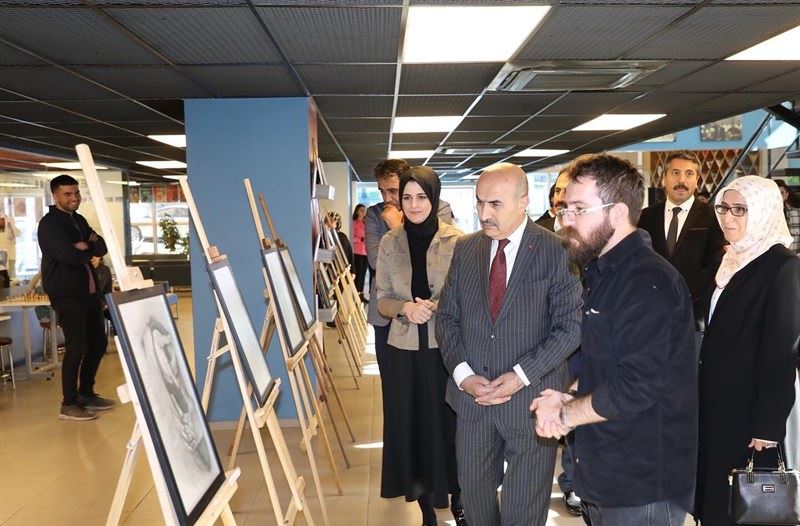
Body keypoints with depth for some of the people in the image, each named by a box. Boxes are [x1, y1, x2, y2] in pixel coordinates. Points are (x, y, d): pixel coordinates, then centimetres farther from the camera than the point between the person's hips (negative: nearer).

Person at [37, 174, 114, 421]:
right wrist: (88, 251, -4)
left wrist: (85, 246, -14)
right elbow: (69, 256, -23)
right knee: (77, 346, -9)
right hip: (66, 294, -9)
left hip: (88, 290, 9)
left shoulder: (79, 220, 16)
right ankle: (69, 405, 1)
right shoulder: (49, 224, -10)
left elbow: (101, 248, 8)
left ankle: (86, 393, 28)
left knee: (98, 342, 13)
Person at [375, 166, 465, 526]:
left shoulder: (457, 241, -6)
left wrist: (437, 307, -19)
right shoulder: (389, 243, 2)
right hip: (404, 351, 2)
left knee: (449, 424, 6)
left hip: (447, 348, -2)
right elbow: (382, 301, 4)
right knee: (411, 425, 9)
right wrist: (406, 307, -16)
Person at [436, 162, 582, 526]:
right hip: (471, 395, 4)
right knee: (474, 495, 16)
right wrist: (462, 372, -8)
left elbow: (571, 325, -11)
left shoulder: (556, 251, -9)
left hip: (531, 398, -3)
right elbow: (447, 316, 6)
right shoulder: (465, 249, 4)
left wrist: (522, 375, -18)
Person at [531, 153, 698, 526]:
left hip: (643, 487, -8)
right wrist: (569, 400, -1)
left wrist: (565, 414, -13)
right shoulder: (603, 273, 10)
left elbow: (634, 388, -28)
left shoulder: (648, 281, -22)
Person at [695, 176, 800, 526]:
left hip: (748, 405, -7)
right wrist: (702, 387, 12)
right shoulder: (733, 260, 8)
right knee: (711, 492, 17)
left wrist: (769, 425, -17)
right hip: (714, 399, 7)